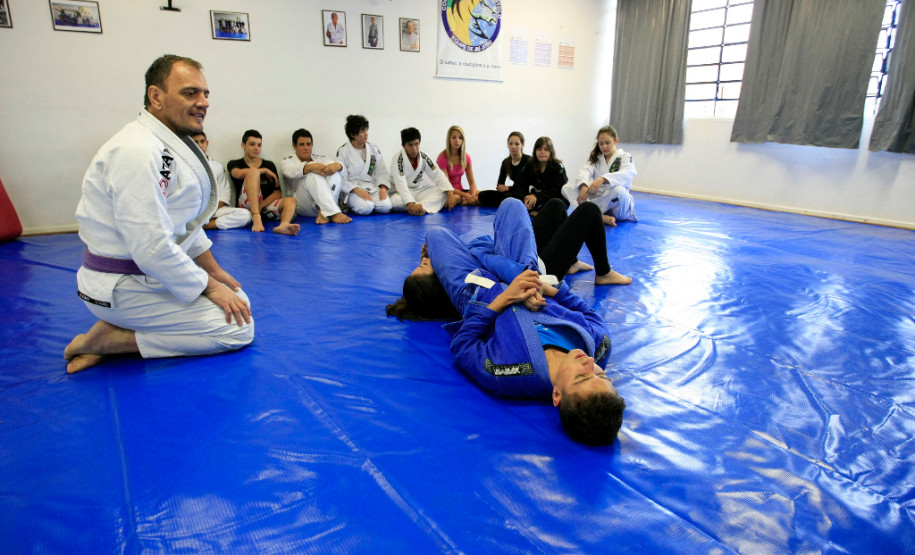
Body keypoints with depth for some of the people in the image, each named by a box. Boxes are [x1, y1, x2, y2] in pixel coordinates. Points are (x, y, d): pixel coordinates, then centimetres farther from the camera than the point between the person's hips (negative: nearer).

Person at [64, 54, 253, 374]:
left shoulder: (172, 144, 11)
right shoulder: (138, 152, -23)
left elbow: (186, 222, 18)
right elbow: (151, 248, -27)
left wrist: (215, 271, 13)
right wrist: (209, 287, -17)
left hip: (151, 273, 10)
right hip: (122, 288, -10)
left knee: (238, 300, 16)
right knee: (238, 329, -13)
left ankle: (121, 326, 9)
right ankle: (110, 339, -7)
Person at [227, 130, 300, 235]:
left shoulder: (269, 165, 19)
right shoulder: (234, 164, 15)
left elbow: (277, 193, 7)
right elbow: (239, 174, -13)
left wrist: (260, 206, -10)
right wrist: (265, 170, -2)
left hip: (266, 207, 3)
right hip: (246, 205, -3)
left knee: (290, 200, -25)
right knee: (253, 172, -23)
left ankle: (283, 225, -61)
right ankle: (256, 218, -42)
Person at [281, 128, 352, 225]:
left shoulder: (319, 158, 26)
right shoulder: (287, 161, 16)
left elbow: (341, 166, 4)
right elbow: (292, 172, -11)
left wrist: (337, 165, -22)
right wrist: (310, 167, -31)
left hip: (326, 202, 3)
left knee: (336, 173, -21)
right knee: (313, 174, -29)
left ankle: (323, 212, -35)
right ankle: (334, 213, -44)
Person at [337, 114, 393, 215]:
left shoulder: (374, 149, 12)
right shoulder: (343, 151, -1)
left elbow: (382, 172, 9)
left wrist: (383, 187, -11)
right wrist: (356, 190, -23)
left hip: (373, 187, 4)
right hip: (353, 190, -3)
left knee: (386, 207, -26)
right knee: (366, 208, -33)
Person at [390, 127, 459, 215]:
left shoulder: (424, 157, -3)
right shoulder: (397, 160, -17)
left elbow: (439, 176, -6)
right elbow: (401, 185, -27)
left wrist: (450, 194, -22)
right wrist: (411, 204, -41)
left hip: (420, 191, 4)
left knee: (443, 191, -18)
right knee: (394, 201, -39)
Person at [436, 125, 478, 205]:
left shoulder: (466, 157, 4)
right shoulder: (442, 158, -13)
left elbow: (472, 182, 3)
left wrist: (473, 195, -19)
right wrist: (465, 195, -26)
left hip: (460, 190, 6)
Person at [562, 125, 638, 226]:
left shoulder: (625, 157, 0)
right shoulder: (595, 157, 13)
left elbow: (628, 174, -23)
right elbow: (585, 171, -9)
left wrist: (603, 179, -42)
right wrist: (584, 187, -34)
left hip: (614, 202, -5)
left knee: (619, 190, -39)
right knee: (566, 188, -13)